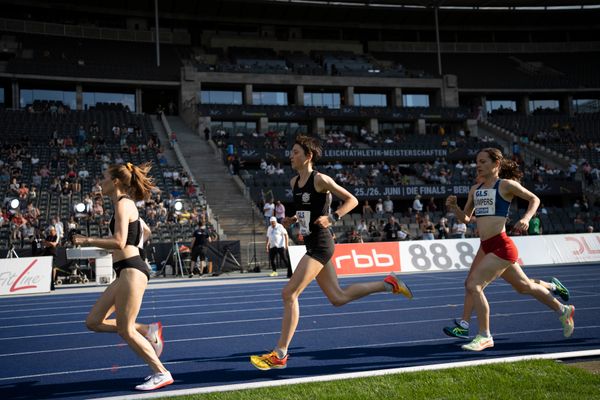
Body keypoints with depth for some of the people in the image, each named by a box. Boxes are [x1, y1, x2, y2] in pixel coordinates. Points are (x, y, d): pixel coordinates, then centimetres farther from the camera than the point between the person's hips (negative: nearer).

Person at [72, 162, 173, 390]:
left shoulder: (122, 204, -12)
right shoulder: (125, 203, 17)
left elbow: (119, 242, -22)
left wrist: (88, 240, -12)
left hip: (131, 271, -10)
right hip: (126, 272, 10)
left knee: (125, 330, -4)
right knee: (93, 322, 10)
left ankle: (161, 374, 4)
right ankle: (148, 331, 12)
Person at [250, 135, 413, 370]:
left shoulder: (320, 180, -11)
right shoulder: (294, 182, 12)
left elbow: (352, 200, -7)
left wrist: (332, 218, -20)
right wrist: (293, 220, 7)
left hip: (320, 245, -9)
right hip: (312, 245, 9)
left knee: (289, 294, -12)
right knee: (338, 298, 14)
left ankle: (280, 354, -5)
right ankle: (389, 284, 26)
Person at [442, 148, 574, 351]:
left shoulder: (506, 184, -5)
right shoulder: (475, 189, 14)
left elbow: (534, 199, 3)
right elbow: (465, 217, 18)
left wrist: (526, 218, -14)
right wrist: (453, 206, -1)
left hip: (501, 246, -8)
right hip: (486, 247, 8)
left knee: (473, 285, -14)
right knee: (523, 285, 19)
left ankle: (485, 337, 0)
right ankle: (563, 311, 40)